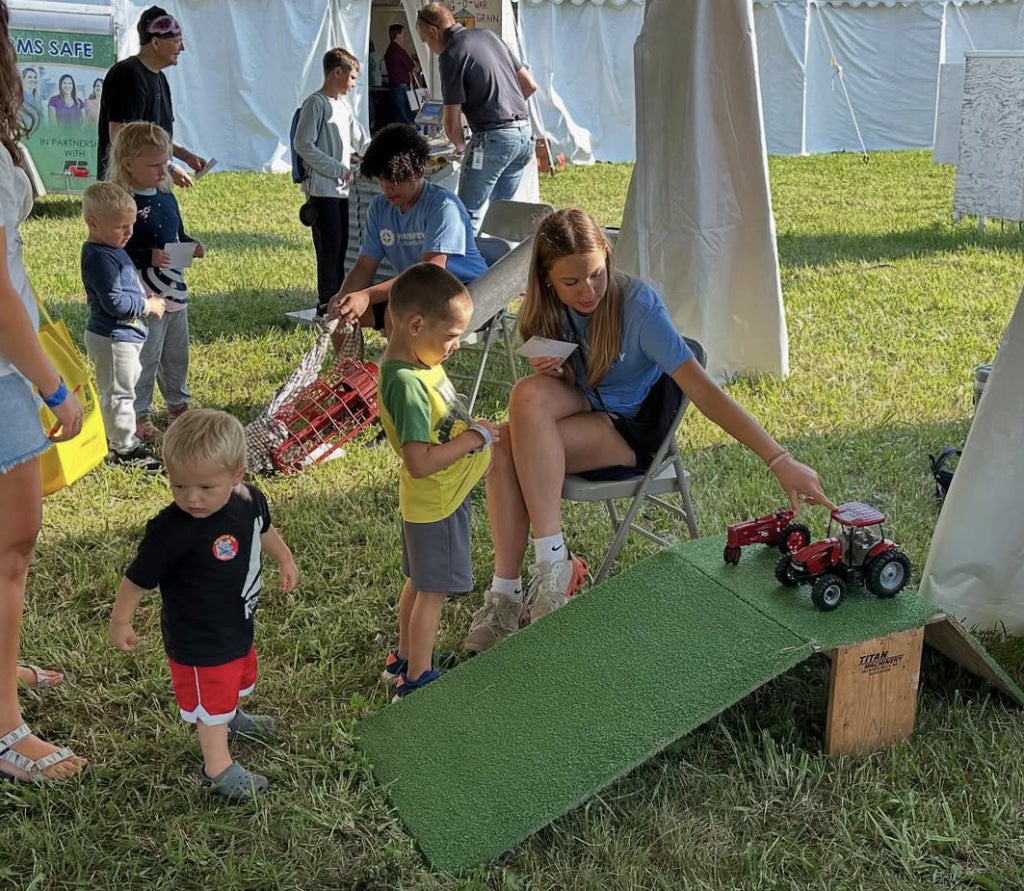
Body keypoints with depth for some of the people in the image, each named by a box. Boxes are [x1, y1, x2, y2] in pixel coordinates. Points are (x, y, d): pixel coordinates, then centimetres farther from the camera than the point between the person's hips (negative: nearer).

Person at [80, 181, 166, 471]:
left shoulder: (112, 249, 10)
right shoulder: (100, 258, -22)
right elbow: (114, 302, -26)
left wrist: (145, 299, 6)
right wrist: (147, 305, -14)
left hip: (124, 335, 11)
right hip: (112, 338, -11)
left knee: (119, 391, 20)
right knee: (119, 393, -1)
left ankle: (122, 438, 32)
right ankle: (124, 449, 8)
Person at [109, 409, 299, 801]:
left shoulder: (249, 500, -15)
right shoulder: (169, 530, -34)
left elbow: (264, 528, 10)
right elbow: (139, 577, -20)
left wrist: (284, 559, 24)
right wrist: (120, 622, -9)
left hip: (238, 623, 7)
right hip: (198, 639, -7)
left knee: (238, 678, 32)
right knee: (210, 699, 9)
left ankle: (231, 718, 61)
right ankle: (218, 768, 30)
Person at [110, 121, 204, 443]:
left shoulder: (167, 198, 8)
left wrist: (191, 246, 0)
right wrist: (148, 257, -31)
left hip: (174, 288, 8)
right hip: (145, 295, -8)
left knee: (177, 352, 20)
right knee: (145, 356, 1)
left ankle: (178, 404, 36)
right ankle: (139, 414, 13)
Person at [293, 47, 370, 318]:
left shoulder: (344, 104, 16)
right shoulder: (316, 103, -8)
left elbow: (361, 141, 23)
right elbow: (303, 145, -15)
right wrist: (338, 168, -16)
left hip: (342, 187, 8)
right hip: (323, 188, -8)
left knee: (342, 246, 8)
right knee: (329, 247, -7)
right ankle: (326, 303, 0)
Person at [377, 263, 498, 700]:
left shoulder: (413, 361, -1)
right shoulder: (407, 385, -32)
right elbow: (419, 462, -34)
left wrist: (477, 430, 3)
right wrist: (474, 438, -26)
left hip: (433, 498, 10)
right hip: (436, 503, -10)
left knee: (420, 583, 23)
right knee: (433, 591, 6)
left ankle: (403, 660, 39)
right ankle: (416, 680, 20)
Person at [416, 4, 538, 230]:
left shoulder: (451, 55, -9)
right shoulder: (488, 35, 13)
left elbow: (452, 122, -10)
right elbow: (529, 85, 17)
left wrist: (460, 146, 10)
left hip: (493, 137, -8)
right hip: (525, 133, 8)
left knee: (469, 214, 1)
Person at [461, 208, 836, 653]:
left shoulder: (637, 304, -23)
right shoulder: (547, 309, -6)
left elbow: (702, 390, -28)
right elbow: (548, 393, 9)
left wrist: (780, 461, -36)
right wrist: (546, 372, -17)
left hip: (635, 429, -5)